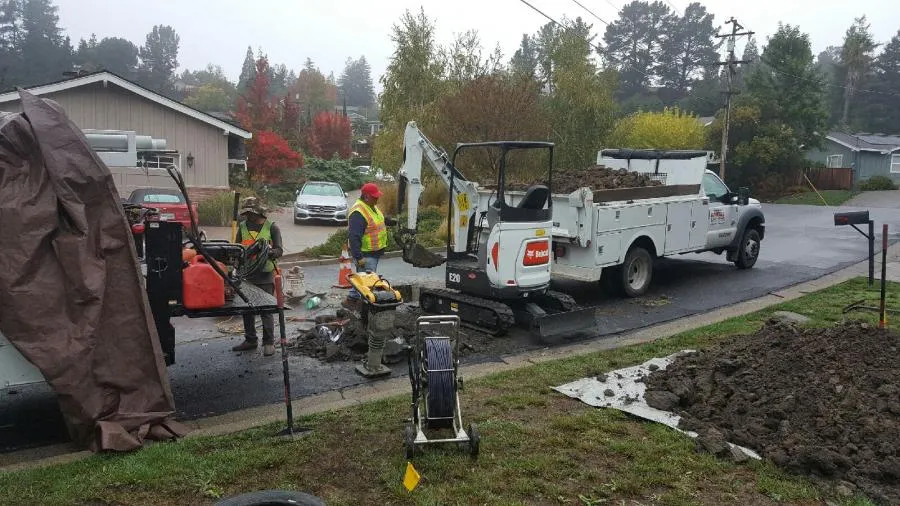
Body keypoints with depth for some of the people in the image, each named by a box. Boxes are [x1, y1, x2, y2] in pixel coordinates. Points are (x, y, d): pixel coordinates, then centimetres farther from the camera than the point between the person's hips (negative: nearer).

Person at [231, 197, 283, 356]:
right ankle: (250, 340, 25)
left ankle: (269, 343, 6)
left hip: (265, 275, -5)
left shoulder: (271, 227, -2)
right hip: (246, 273, 5)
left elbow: (279, 250, -3)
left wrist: (270, 252, -24)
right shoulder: (243, 227, 10)